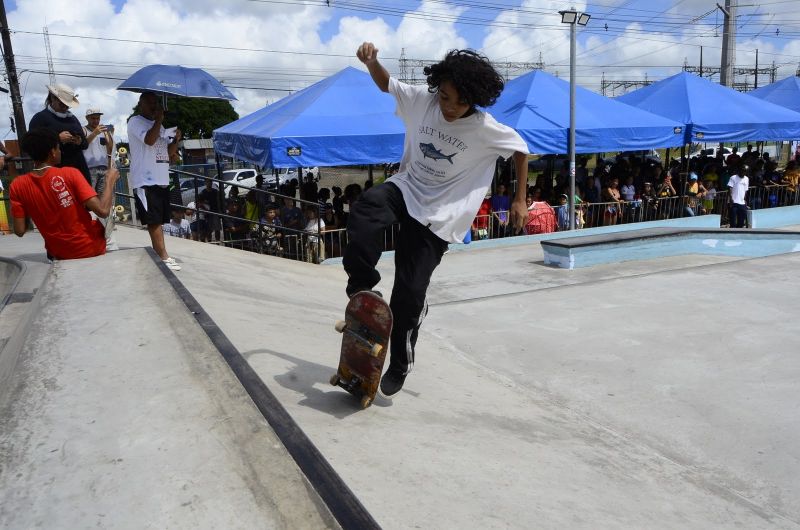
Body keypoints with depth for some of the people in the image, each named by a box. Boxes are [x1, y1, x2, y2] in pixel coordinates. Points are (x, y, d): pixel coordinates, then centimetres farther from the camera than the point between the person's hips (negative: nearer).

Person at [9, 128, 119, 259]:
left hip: (59, 256, 4)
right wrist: (110, 181, -9)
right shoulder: (70, 174, -20)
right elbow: (103, 211, -24)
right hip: (92, 249, -3)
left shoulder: (17, 185, -10)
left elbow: (20, 231, -7)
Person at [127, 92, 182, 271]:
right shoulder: (135, 122, -2)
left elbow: (169, 152, 21)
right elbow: (149, 140, -20)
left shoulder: (159, 126, 22)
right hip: (146, 180, -8)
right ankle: (164, 258, -11)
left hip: (161, 180, 8)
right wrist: (159, 120, -11)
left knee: (157, 221, 9)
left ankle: (157, 255, 14)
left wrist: (176, 139, 2)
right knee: (154, 221, -9)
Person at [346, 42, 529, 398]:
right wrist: (371, 61, -12)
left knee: (410, 291, -5)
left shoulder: (486, 129, -14)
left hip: (437, 215, -3)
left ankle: (400, 364, 18)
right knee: (364, 209, -33)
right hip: (406, 188, 3)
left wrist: (519, 200, 1)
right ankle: (361, 295, -17)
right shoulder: (423, 100, -6)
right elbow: (386, 84, 9)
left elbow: (521, 149, 2)